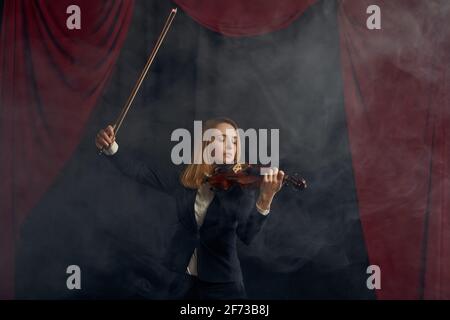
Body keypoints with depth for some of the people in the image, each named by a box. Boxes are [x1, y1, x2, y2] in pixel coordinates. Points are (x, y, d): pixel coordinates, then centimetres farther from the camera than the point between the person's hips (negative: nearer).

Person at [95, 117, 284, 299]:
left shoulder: (242, 187, -7)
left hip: (223, 285, -2)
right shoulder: (184, 180, 2)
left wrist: (265, 199, -38)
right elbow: (139, 170, 0)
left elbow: (246, 234, -21)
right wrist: (111, 147, -18)